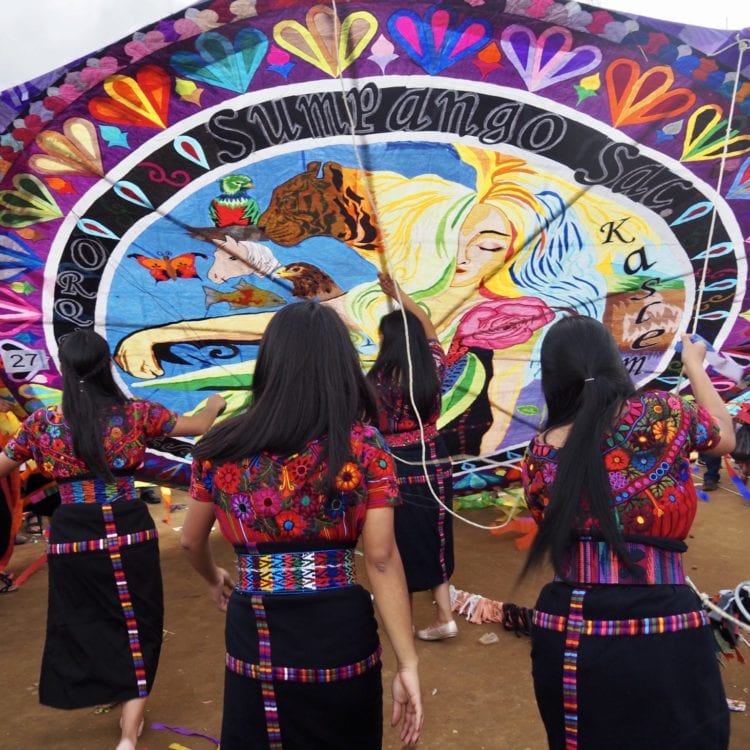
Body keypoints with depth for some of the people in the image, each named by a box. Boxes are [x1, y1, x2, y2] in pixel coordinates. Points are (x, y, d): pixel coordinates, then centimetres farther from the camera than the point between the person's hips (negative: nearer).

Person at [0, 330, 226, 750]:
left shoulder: (42, 422, -3)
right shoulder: (137, 413, -6)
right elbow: (199, 425, 8)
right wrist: (214, 405, 29)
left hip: (72, 539, 2)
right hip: (130, 533, -1)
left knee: (84, 627, 24)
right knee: (137, 627, 13)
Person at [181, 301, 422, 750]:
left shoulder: (221, 447, -1)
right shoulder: (364, 445, -9)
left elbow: (192, 541, 13)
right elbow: (381, 559, -12)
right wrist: (408, 664, -7)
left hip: (254, 634, 1)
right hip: (338, 632, -1)